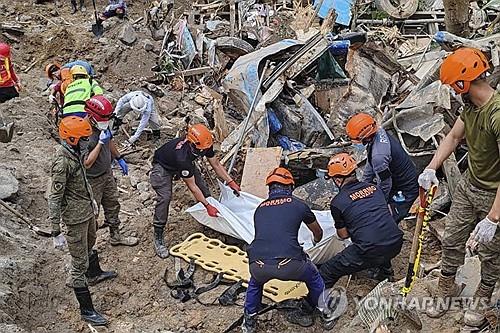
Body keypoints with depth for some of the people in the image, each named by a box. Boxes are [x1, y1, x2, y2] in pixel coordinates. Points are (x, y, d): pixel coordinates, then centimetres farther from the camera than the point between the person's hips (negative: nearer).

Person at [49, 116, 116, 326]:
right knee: (80, 264, 1)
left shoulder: (74, 152, 0)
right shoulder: (62, 163, -28)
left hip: (87, 211, 10)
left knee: (89, 246, 33)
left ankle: (94, 274, 60)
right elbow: (54, 199, -26)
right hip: (75, 218, -9)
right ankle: (86, 310, 11)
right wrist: (56, 232, -25)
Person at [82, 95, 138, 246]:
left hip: (107, 173, 8)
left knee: (113, 205, 22)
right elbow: (87, 163, -33)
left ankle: (115, 236, 41)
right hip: (93, 180, -8)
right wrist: (100, 142, -34)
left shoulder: (103, 124, -7)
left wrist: (119, 159, 21)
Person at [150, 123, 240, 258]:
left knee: (203, 188, -1)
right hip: (163, 166, -7)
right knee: (164, 197, -25)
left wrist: (231, 182, -11)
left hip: (186, 164, 7)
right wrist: (208, 206, -32)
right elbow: (192, 186, -35)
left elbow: (216, 165, -7)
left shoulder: (205, 145, -26)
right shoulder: (182, 156, -44)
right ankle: (158, 238, -17)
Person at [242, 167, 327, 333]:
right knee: (315, 280, 30)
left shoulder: (260, 208, 23)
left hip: (259, 267, 3)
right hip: (289, 265, -3)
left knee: (256, 282, 39)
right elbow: (318, 232, 35)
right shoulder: (298, 205, 16)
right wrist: (316, 240, 61)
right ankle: (305, 314, 44)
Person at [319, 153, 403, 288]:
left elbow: (343, 235, 9)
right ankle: (386, 271, 44)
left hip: (370, 253, -6)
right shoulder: (374, 187, 12)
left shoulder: (337, 202, -2)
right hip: (396, 245, 6)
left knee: (325, 274, 7)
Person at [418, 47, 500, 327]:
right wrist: (432, 168, -7)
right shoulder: (471, 105, -4)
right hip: (469, 185, 8)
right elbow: (453, 137, 9)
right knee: (452, 240, 16)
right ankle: (447, 288, 36)